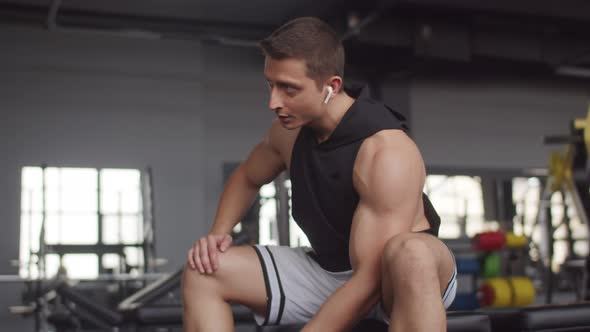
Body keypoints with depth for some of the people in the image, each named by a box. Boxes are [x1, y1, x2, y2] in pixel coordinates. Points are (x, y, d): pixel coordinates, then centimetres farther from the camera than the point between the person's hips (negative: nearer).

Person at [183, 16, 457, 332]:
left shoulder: (386, 152, -28)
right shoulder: (290, 129, -6)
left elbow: (371, 280, -31)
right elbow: (247, 177, 17)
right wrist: (218, 232, -2)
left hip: (400, 274, -6)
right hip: (329, 272, 7)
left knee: (408, 252, -43)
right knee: (204, 270, -7)